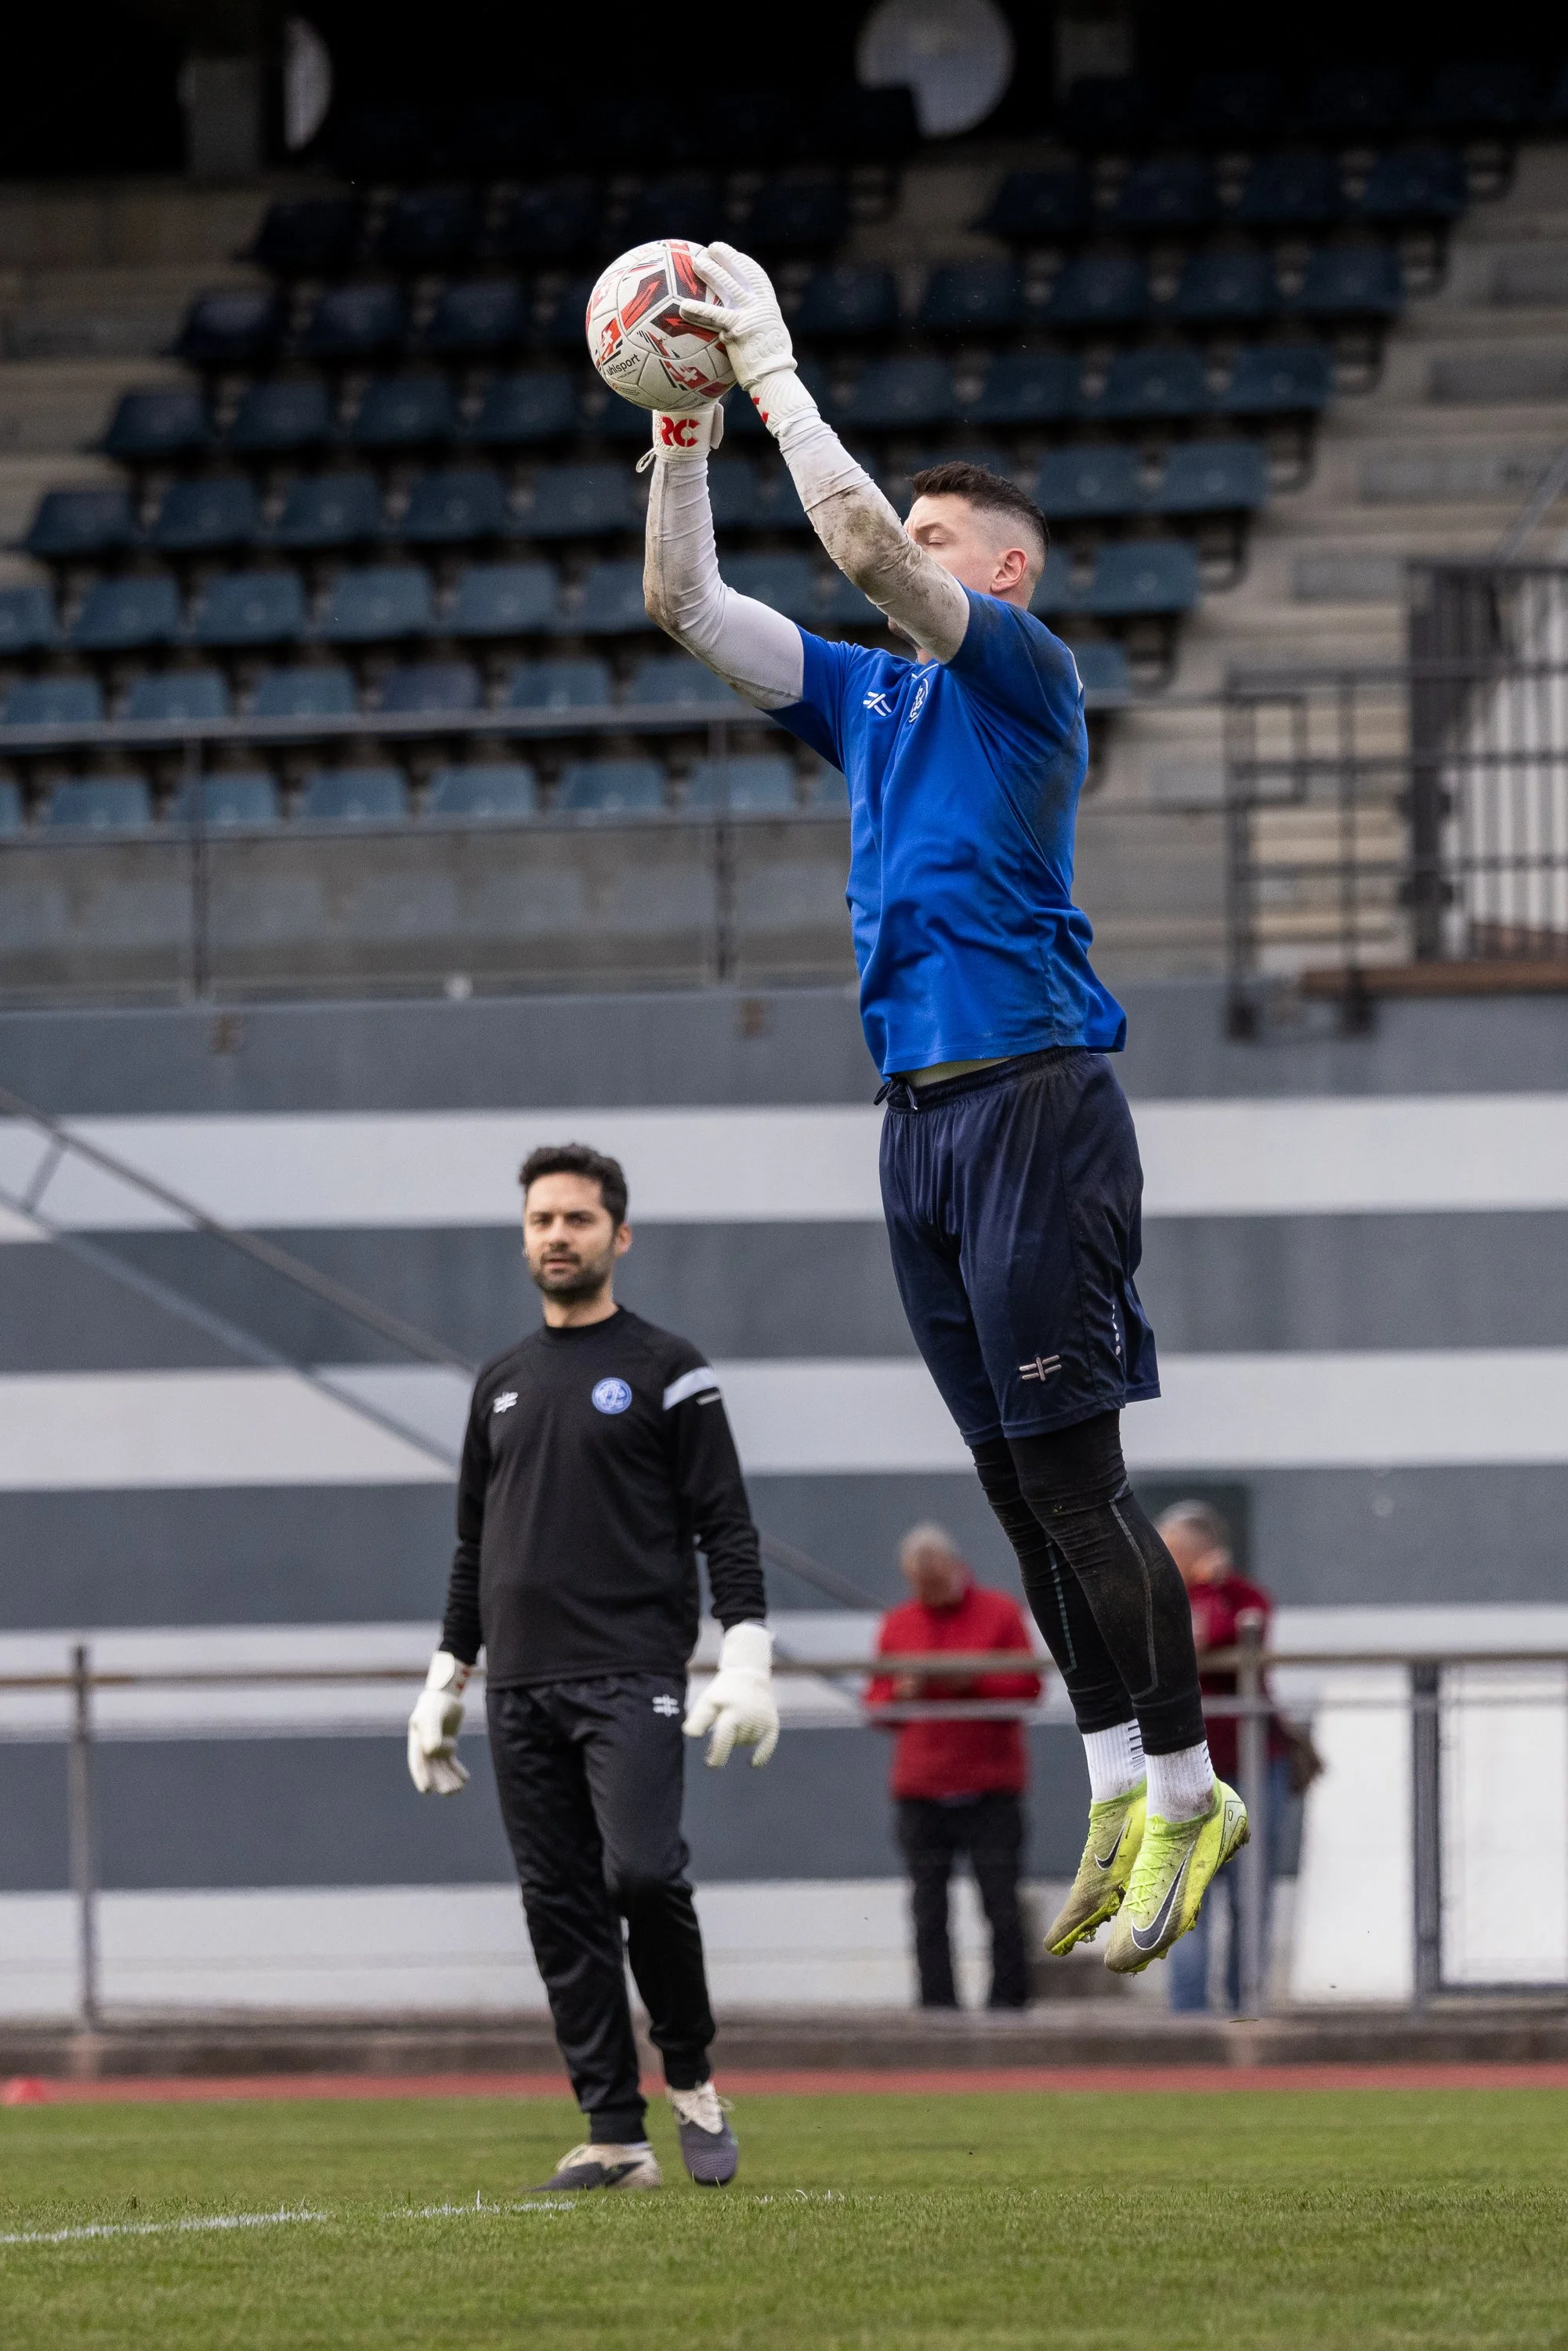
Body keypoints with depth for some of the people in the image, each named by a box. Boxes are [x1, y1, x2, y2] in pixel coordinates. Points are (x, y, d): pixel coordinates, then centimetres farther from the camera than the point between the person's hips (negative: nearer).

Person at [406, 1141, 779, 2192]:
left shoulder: (666, 1370, 2)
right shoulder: (501, 1385, 18)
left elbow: (727, 1525, -2)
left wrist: (747, 1659, -13)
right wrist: (445, 1680, 18)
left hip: (631, 1679, -5)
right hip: (521, 1690, 5)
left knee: (641, 1869, -21)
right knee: (562, 1908, 1)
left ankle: (692, 2074, 0)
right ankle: (615, 2135, 3)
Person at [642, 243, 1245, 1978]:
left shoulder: (1025, 672, -4)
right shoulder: (873, 696, 18)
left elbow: (865, 546, -18)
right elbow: (686, 604, 18)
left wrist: (775, 368, -11)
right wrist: (683, 423, 8)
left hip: (1033, 1104, -8)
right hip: (920, 1119, 8)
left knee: (1073, 1476, -9)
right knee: (1017, 1484, 8)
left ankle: (1186, 1796, -3)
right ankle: (1120, 1792, 13)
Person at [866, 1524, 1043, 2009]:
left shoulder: (999, 1613, 4)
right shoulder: (898, 1624, 13)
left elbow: (1029, 1687, -3)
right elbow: (875, 1707, 12)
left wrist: (974, 1681, -15)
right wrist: (901, 1693, -9)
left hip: (990, 1789, -3)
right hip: (921, 1792, 3)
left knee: (1000, 1905, -4)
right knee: (929, 1911, 0)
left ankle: (1008, 2002, 0)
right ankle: (937, 2010, 2)